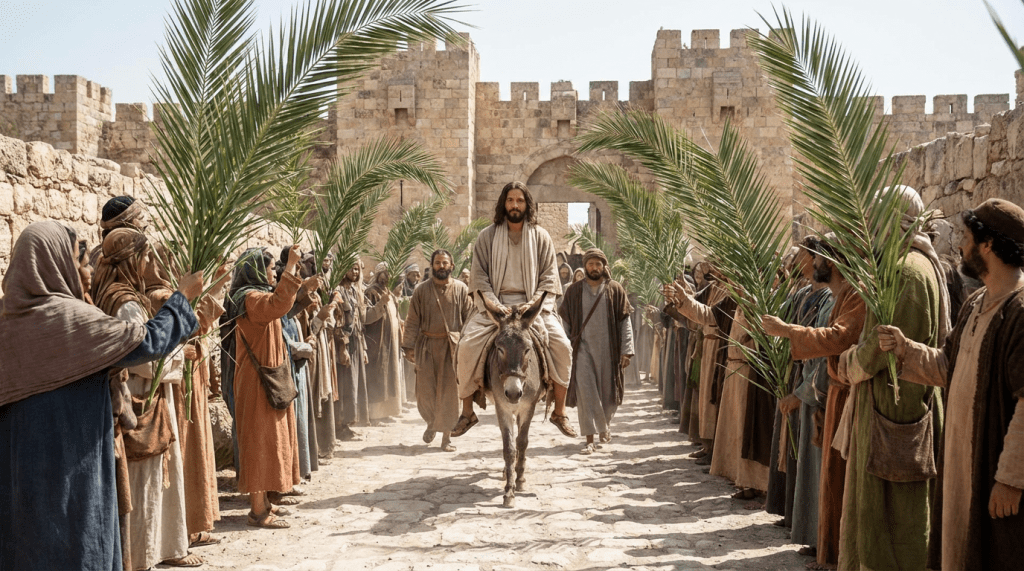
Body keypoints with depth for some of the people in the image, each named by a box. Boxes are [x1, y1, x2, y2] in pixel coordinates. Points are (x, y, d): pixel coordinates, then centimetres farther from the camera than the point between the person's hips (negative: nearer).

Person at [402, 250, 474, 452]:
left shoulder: (461, 289, 4)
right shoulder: (422, 290, 4)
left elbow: (469, 319, 2)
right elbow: (413, 321, 3)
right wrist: (409, 346, -4)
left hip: (452, 347, 0)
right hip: (427, 346, 1)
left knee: (449, 392, 1)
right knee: (424, 391, 1)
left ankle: (446, 437, 11)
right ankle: (431, 422, 29)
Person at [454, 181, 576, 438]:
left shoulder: (540, 236, 7)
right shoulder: (488, 236, 5)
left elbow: (548, 276, 3)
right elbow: (479, 276, 1)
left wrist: (534, 303, -14)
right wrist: (494, 304, -15)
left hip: (532, 304, 0)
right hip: (496, 303, 0)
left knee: (562, 346, -20)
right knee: (467, 345, -22)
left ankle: (559, 412, -5)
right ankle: (467, 412, -6)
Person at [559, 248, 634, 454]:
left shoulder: (615, 290, 2)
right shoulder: (574, 291, 5)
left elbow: (624, 321, 0)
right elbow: (565, 321, 7)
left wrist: (626, 350, -7)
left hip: (608, 349, 0)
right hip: (583, 348, 0)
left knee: (607, 391, 9)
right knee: (585, 392, -9)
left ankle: (604, 425, 38)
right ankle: (590, 439, -6)